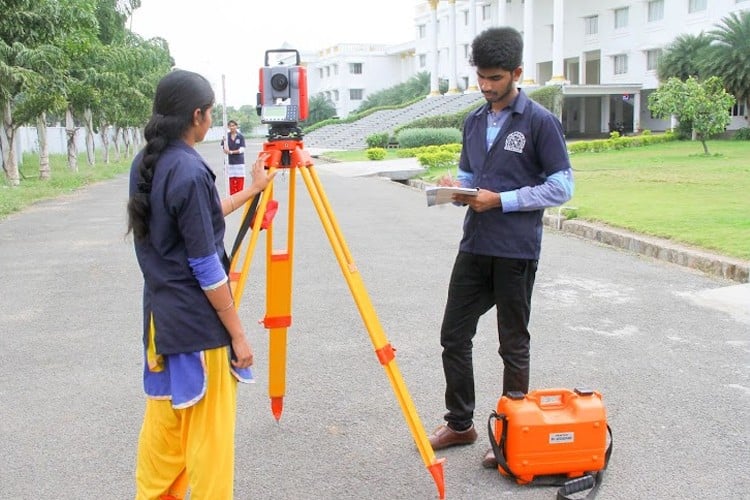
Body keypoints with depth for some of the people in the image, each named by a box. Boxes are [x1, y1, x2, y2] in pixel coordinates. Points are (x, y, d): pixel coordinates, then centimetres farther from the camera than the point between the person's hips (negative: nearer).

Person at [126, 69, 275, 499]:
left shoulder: (145, 164, 6)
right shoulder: (191, 171, -20)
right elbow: (206, 268, -19)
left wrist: (251, 191, 26)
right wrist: (238, 333, -12)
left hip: (161, 318, 9)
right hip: (198, 326, -9)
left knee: (164, 423, 21)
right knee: (208, 435, 3)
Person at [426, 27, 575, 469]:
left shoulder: (540, 121, -7)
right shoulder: (474, 121, 12)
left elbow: (561, 187, -9)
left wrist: (501, 200, -16)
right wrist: (457, 188, -3)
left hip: (516, 252, -6)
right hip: (474, 246, 6)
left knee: (514, 345, 6)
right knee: (454, 335, 9)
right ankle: (460, 423, 26)